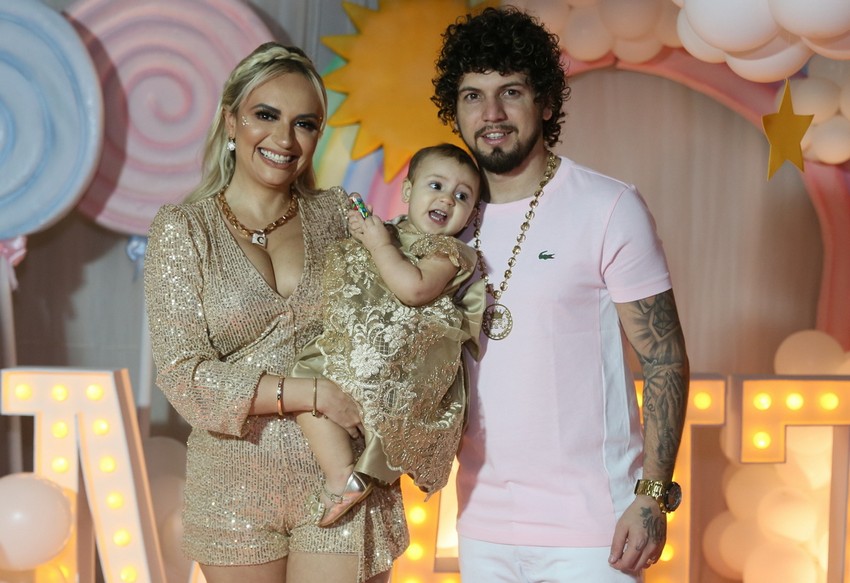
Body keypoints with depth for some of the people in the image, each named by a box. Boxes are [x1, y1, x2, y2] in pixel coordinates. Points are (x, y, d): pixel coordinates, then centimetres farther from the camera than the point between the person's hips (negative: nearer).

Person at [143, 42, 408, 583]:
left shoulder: (338, 213, 4)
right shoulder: (183, 229, -2)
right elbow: (184, 375, -9)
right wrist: (313, 394, -17)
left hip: (342, 478, 1)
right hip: (237, 485, -1)